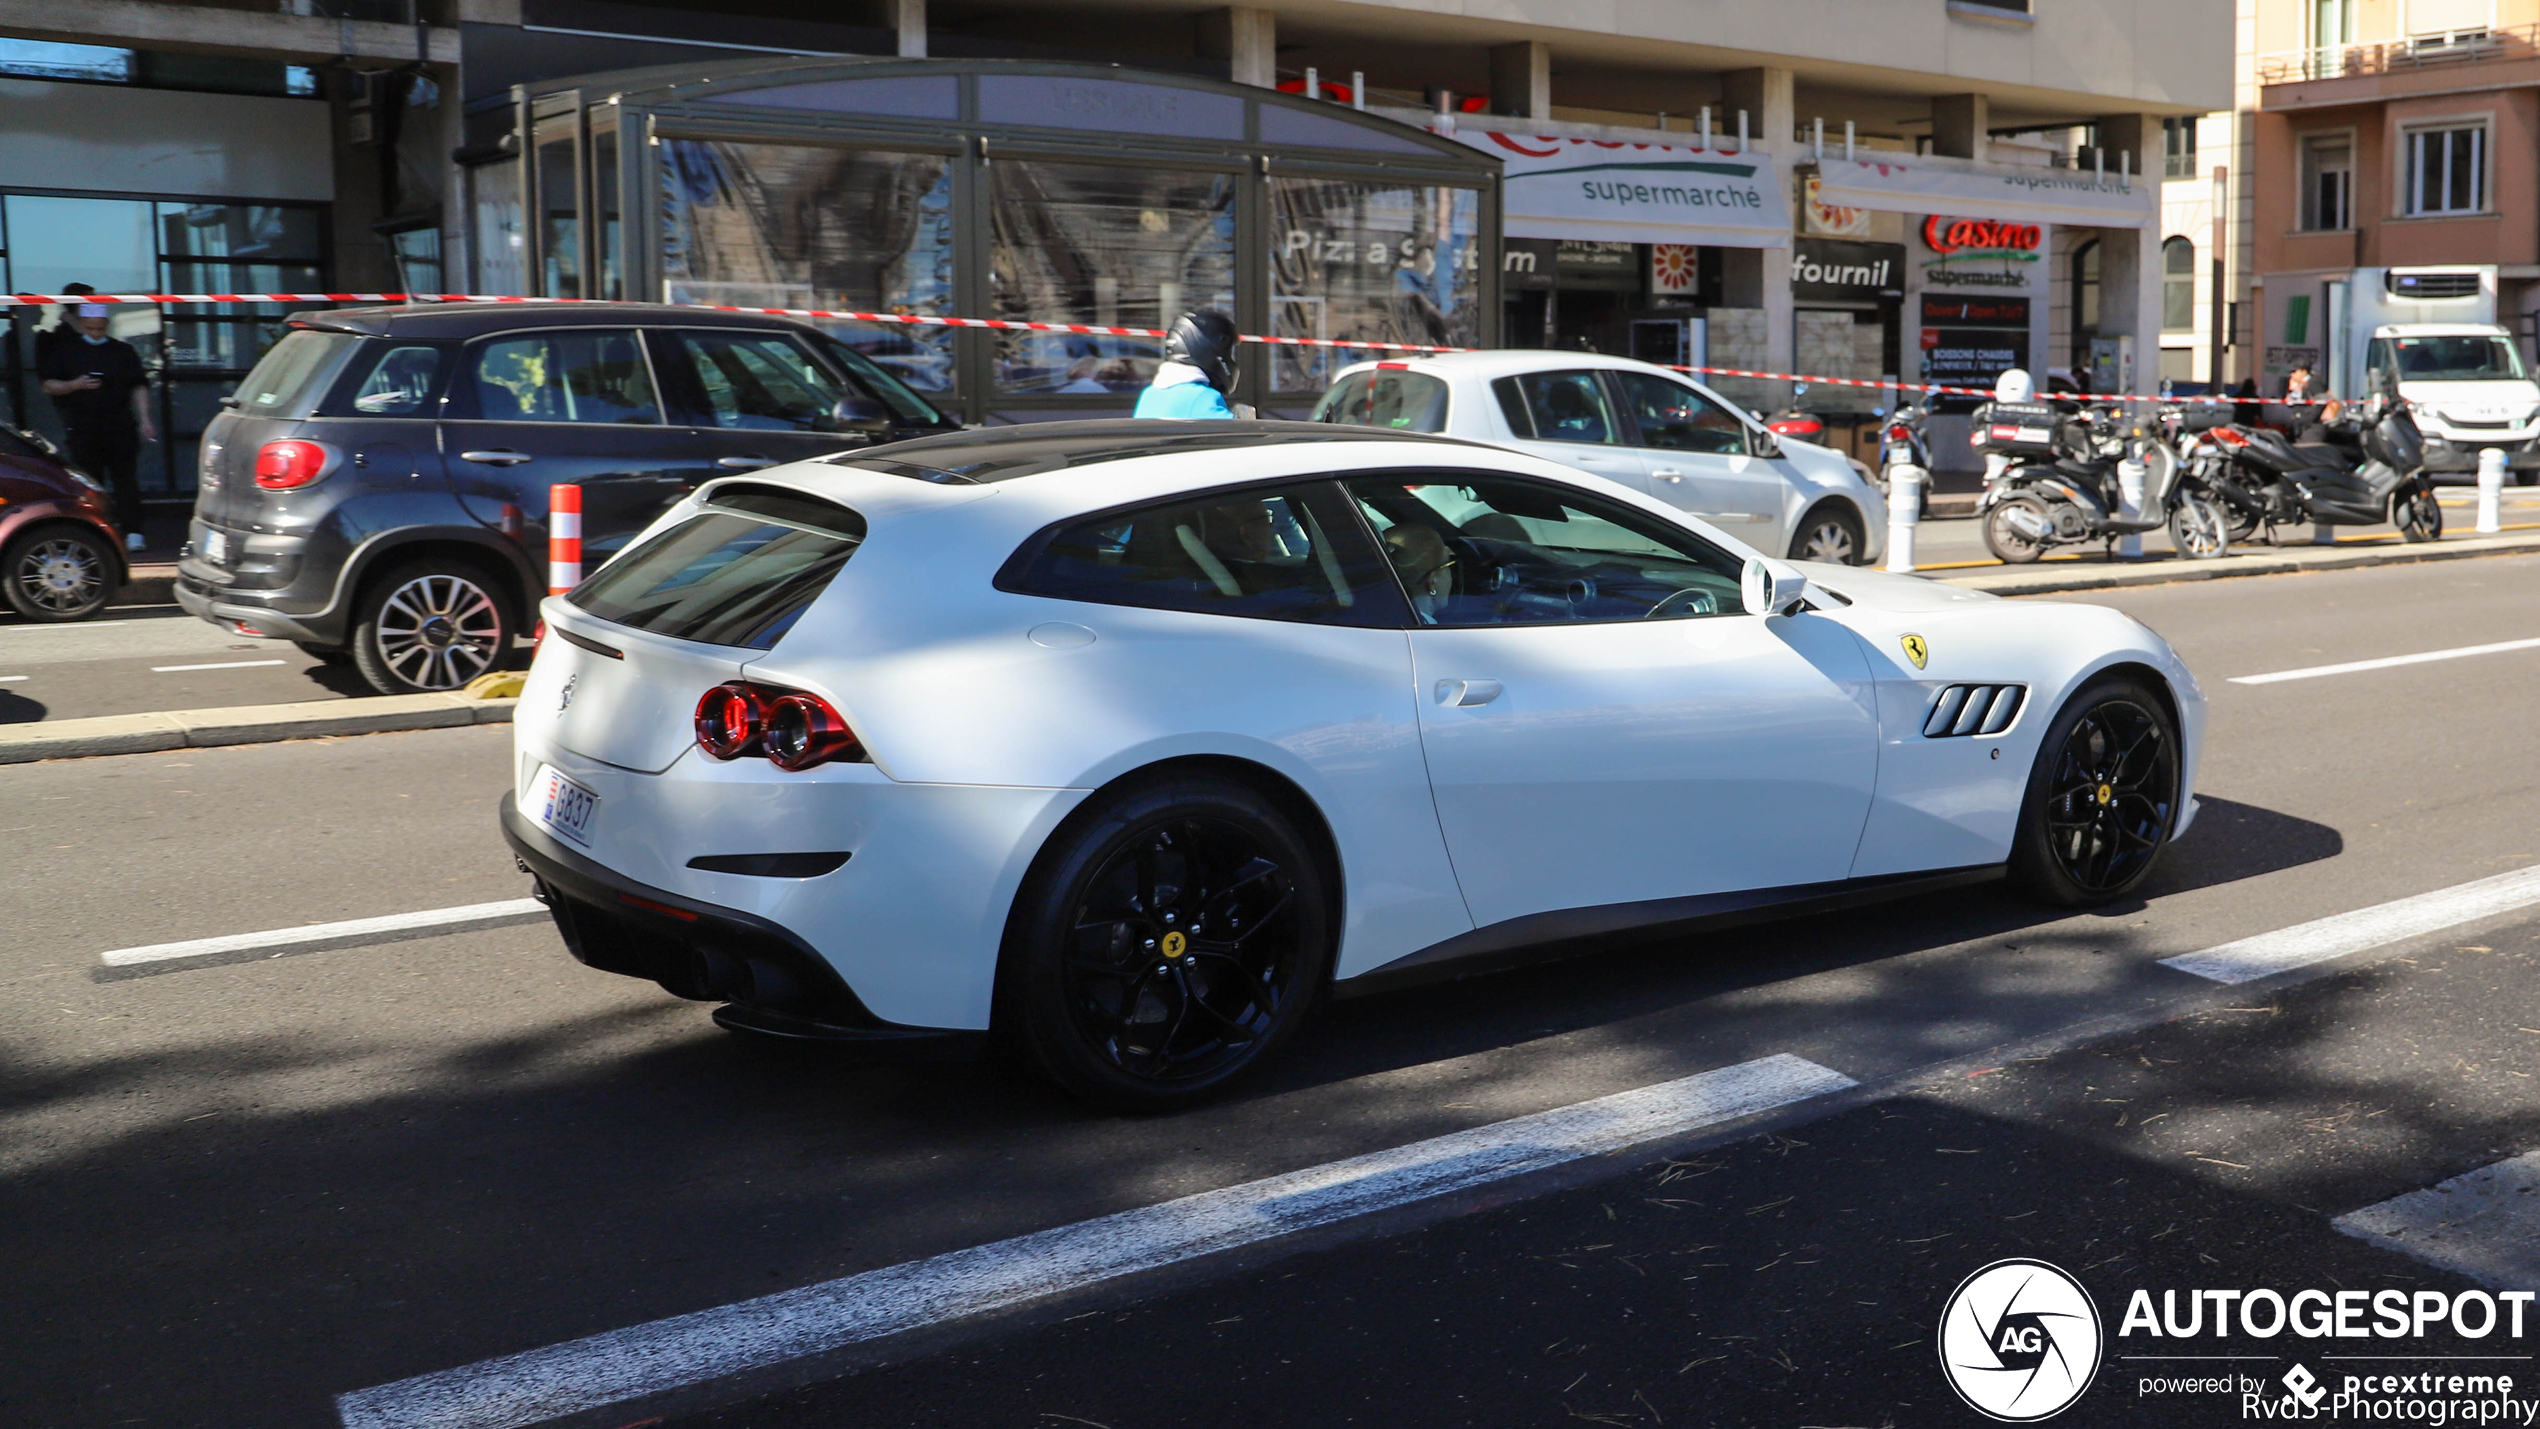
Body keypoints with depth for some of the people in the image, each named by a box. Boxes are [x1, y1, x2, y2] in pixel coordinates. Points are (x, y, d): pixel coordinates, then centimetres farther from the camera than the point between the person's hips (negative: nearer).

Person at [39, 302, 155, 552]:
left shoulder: (123, 351, 10)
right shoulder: (65, 350, 9)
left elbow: (138, 387, 8)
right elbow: (49, 386, 8)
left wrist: (144, 420, -2)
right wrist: (75, 385, -11)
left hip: (120, 428, -1)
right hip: (82, 428, 1)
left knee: (126, 480, -7)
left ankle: (132, 532, -11)